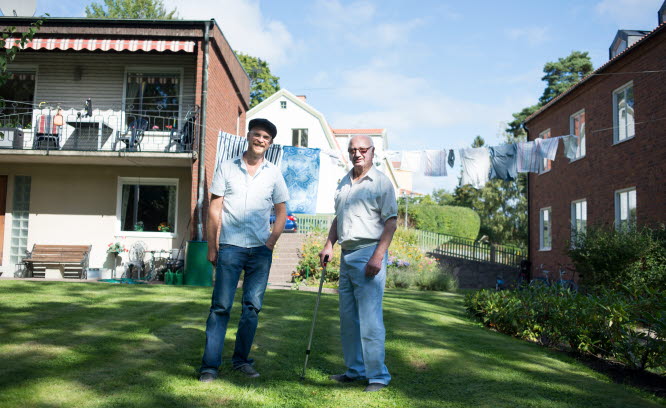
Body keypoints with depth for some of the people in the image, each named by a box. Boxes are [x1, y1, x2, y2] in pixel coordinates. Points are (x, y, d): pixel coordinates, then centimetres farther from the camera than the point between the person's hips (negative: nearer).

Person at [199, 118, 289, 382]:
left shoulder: (273, 173, 9)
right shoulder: (227, 168, 5)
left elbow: (281, 212, 13)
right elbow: (214, 208, 2)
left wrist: (271, 242, 1)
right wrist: (212, 246, -3)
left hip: (260, 250, 2)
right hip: (230, 247, -2)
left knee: (252, 307, 7)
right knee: (221, 306, -3)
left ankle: (242, 360, 20)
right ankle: (210, 365, 3)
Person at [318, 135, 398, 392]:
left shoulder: (381, 182, -5)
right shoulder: (344, 182, 16)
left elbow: (391, 222, -11)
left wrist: (377, 257, -19)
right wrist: (329, 245, 11)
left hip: (369, 254, -8)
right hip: (347, 255, 8)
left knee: (370, 319, -7)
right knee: (348, 318, 12)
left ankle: (378, 375, 4)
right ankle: (356, 369, 24)